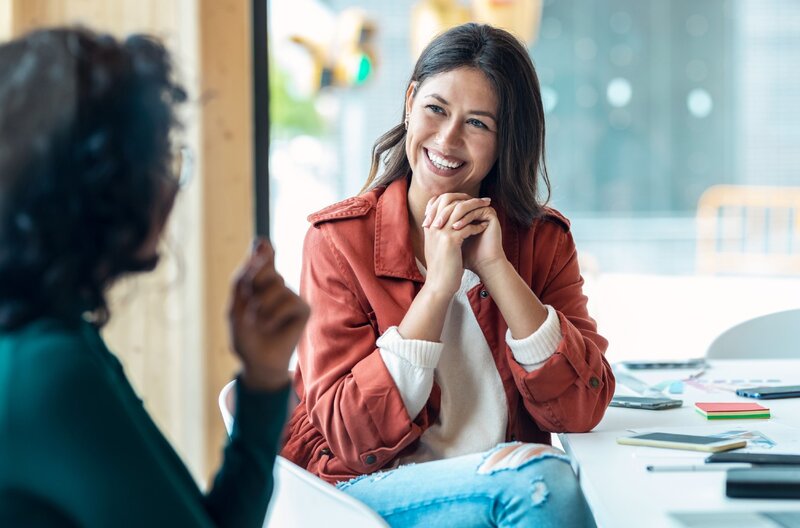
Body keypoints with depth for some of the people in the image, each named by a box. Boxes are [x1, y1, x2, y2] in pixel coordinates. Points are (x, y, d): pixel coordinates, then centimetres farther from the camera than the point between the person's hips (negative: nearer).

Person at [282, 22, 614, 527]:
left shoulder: (544, 239, 5)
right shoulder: (340, 239, -3)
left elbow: (583, 409, -7)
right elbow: (348, 433, -11)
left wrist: (495, 267, -14)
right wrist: (438, 286, -17)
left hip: (510, 482, 3)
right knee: (538, 474, -30)